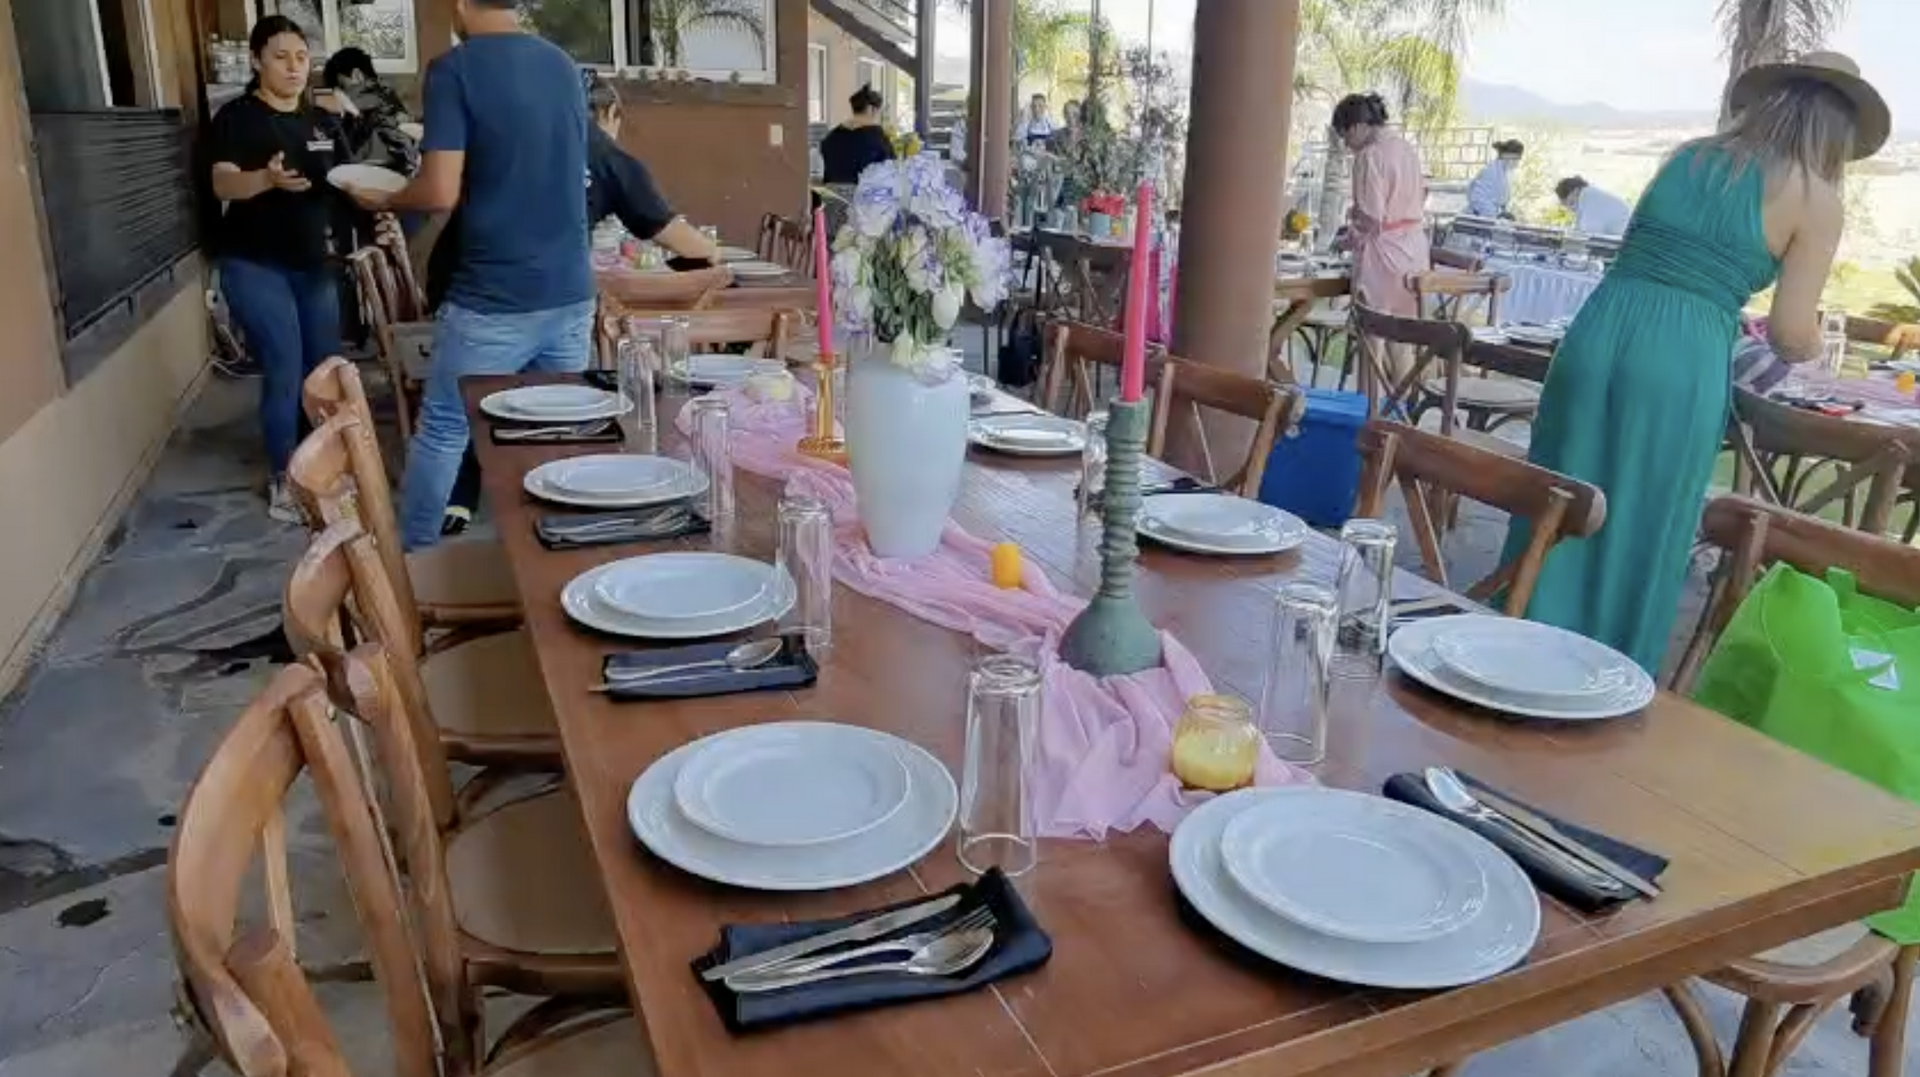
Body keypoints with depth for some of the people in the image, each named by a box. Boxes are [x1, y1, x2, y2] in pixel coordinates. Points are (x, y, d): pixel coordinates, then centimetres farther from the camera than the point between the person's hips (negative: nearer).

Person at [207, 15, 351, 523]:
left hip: (314, 261, 6)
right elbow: (223, 184, -19)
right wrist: (268, 178, -39)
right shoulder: (236, 118, -7)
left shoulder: (322, 120, 10)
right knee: (285, 372, -9)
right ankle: (284, 480, 4)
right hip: (255, 264, -6)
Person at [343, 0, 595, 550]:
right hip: (572, 292, 5)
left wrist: (384, 200, 5)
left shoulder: (455, 69, -9)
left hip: (494, 299, -5)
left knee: (442, 431, 9)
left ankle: (411, 556, 20)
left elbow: (441, 193, -16)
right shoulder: (564, 65, 9)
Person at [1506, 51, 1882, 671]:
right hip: (1681, 363, -4)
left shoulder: (1687, 157, 18)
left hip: (1599, 334, 4)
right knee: (1637, 545, 8)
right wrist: (1811, 345, 23)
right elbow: (1792, 336, 0)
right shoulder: (1816, 198, 4)